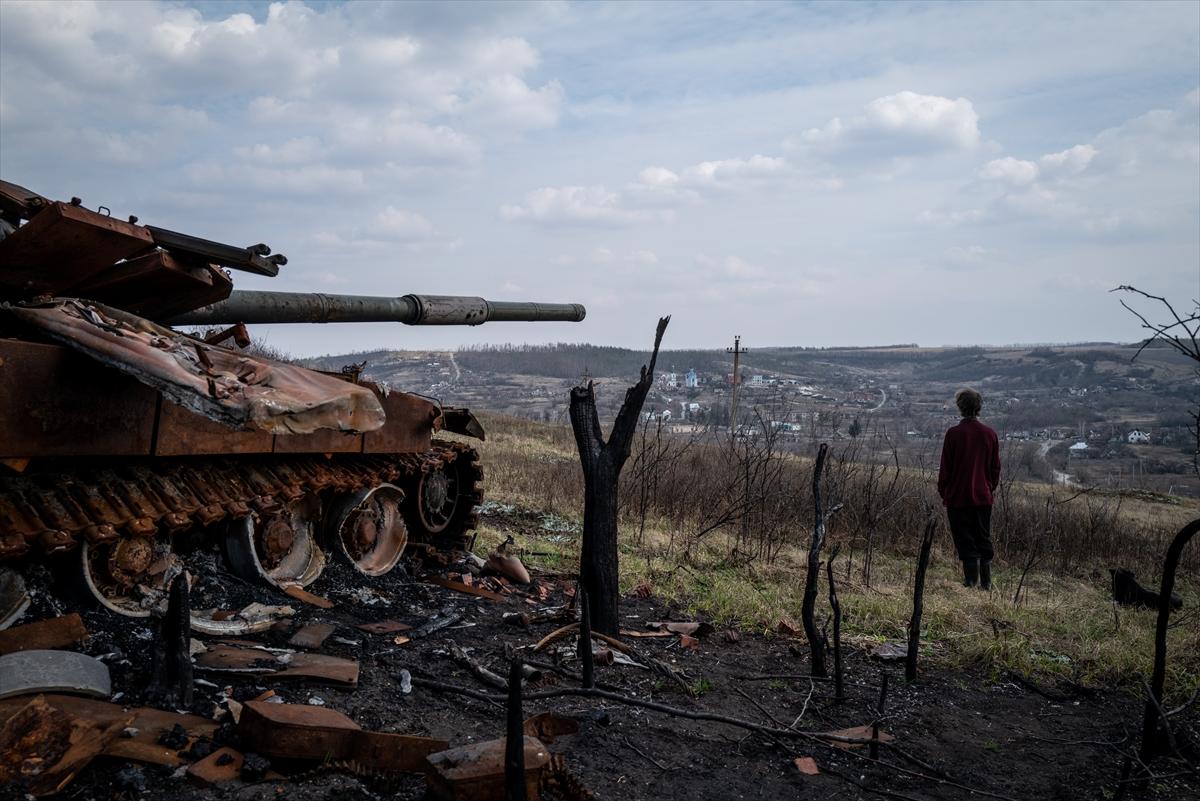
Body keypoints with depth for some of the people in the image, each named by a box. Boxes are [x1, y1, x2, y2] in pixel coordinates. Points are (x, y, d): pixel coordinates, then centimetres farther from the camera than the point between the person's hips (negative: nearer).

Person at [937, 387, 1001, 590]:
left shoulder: (954, 433, -12)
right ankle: (986, 584, 18)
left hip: (958, 497, -4)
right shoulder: (990, 434, 0)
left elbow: (945, 467, -8)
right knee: (984, 541, 14)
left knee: (965, 543, 3)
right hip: (983, 497, 4)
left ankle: (971, 582, 3)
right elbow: (995, 468, 7)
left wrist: (943, 493, 4)